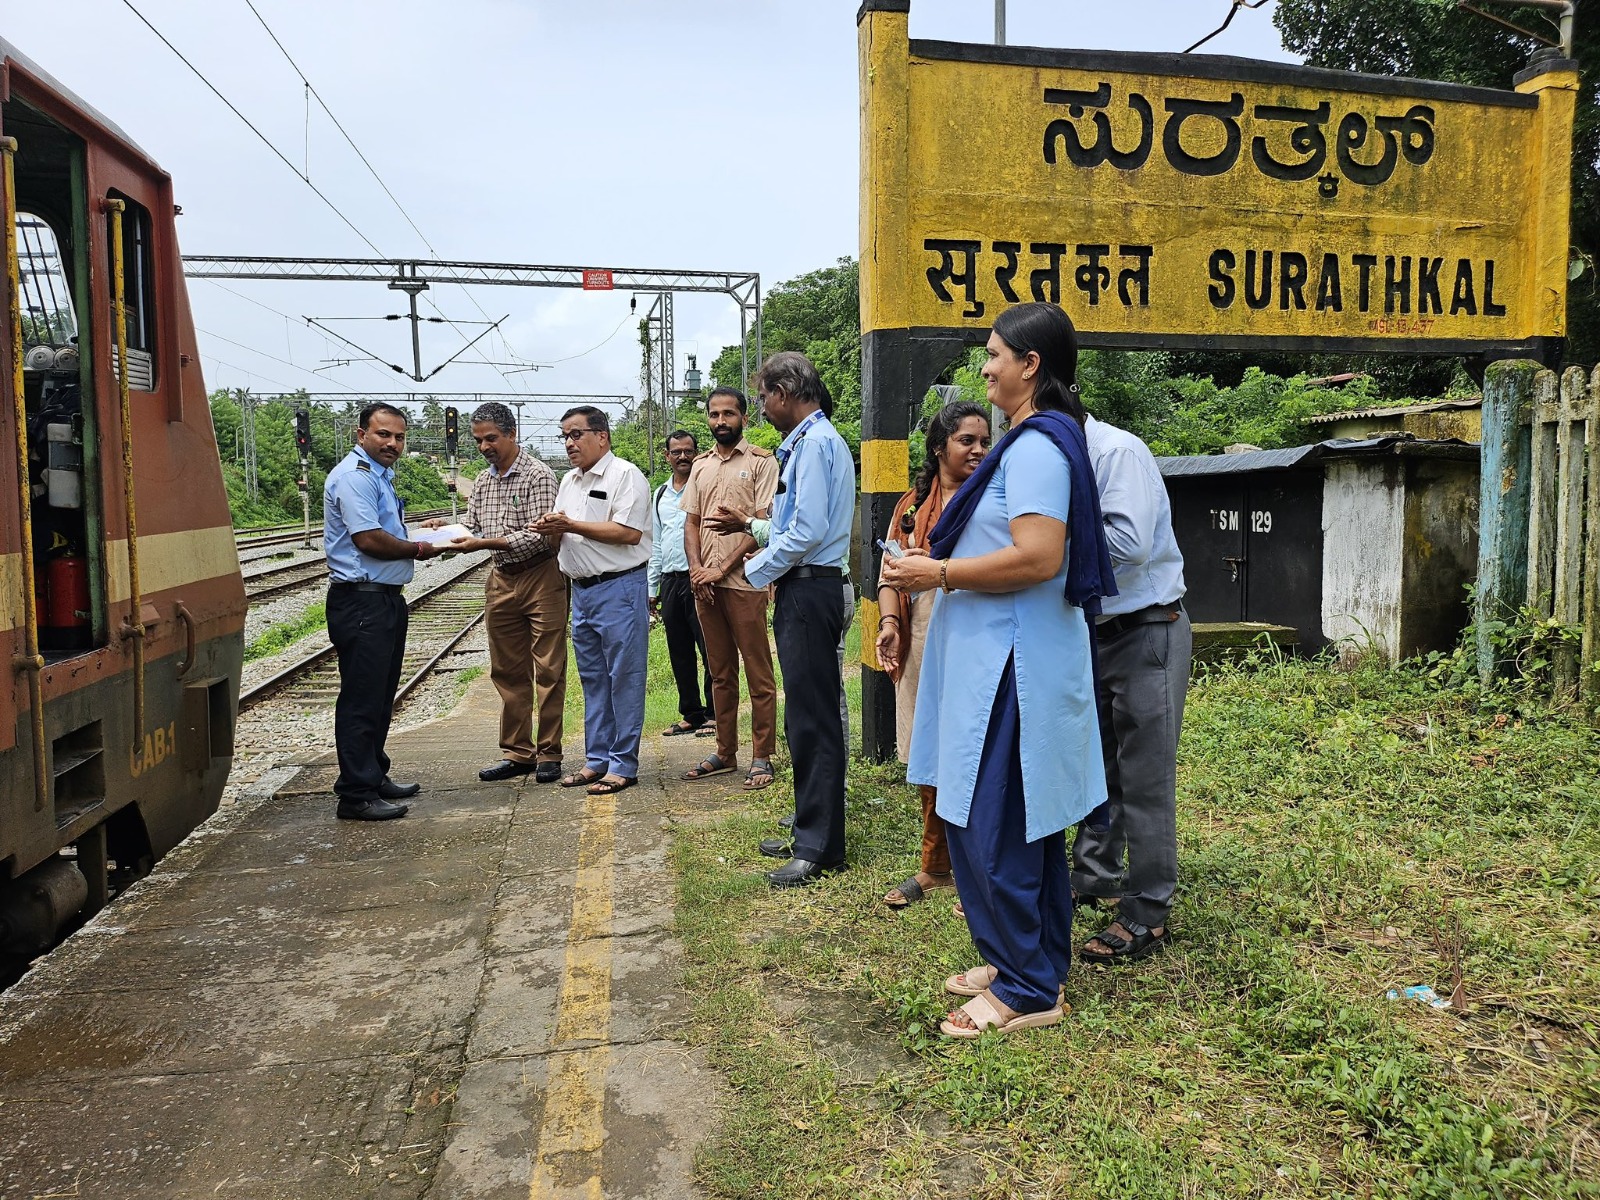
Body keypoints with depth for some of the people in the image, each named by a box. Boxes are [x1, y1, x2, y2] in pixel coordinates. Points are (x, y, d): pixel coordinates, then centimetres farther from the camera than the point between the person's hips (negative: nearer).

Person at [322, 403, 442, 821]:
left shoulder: (380, 474, 19)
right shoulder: (354, 476, -13)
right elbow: (368, 539, -22)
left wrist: (420, 533, 7)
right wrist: (419, 549, -8)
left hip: (386, 598, 11)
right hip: (361, 601, -11)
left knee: (380, 696, 17)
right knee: (361, 699, -6)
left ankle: (374, 777, 29)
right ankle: (356, 795, 0)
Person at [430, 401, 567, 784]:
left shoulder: (538, 476, -10)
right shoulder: (481, 482, 13)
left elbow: (541, 536, -18)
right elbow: (473, 529, 14)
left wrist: (486, 543, -22)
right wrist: (448, 529, -7)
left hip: (541, 577, -7)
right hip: (501, 581, 7)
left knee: (548, 670, -1)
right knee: (507, 672, 10)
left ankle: (548, 754, 7)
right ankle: (518, 753, 19)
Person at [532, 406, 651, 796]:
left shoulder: (625, 475, -8)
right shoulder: (569, 481, 18)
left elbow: (629, 532, -19)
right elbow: (563, 534, 21)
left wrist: (572, 525, -15)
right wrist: (551, 528, -3)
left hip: (619, 589, -8)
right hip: (581, 590, 9)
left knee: (624, 678, -3)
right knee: (592, 679, 13)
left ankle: (623, 765, 3)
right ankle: (597, 759, 21)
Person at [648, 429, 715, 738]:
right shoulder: (660, 495, 17)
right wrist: (651, 588, 18)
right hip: (670, 582, 7)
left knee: (711, 651, -4)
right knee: (680, 654, 11)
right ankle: (691, 715, 20)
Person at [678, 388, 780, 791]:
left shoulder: (761, 461, -2)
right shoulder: (701, 465, 17)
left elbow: (763, 524, -9)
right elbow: (691, 522, 15)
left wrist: (722, 568, -13)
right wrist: (696, 569, -2)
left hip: (744, 581, -6)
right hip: (705, 585, 6)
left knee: (758, 673, -1)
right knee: (721, 673, 13)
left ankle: (762, 757, 6)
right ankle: (725, 753, 21)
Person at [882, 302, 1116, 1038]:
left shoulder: (1037, 445, -17)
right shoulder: (1035, 440, 16)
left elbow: (1037, 557, -26)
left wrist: (940, 574, -19)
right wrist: (939, 561, 15)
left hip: (1013, 664, -11)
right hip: (1002, 656, 11)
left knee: (991, 824, -3)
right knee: (1026, 823, 17)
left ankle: (1026, 990, 10)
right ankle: (1034, 963, 30)